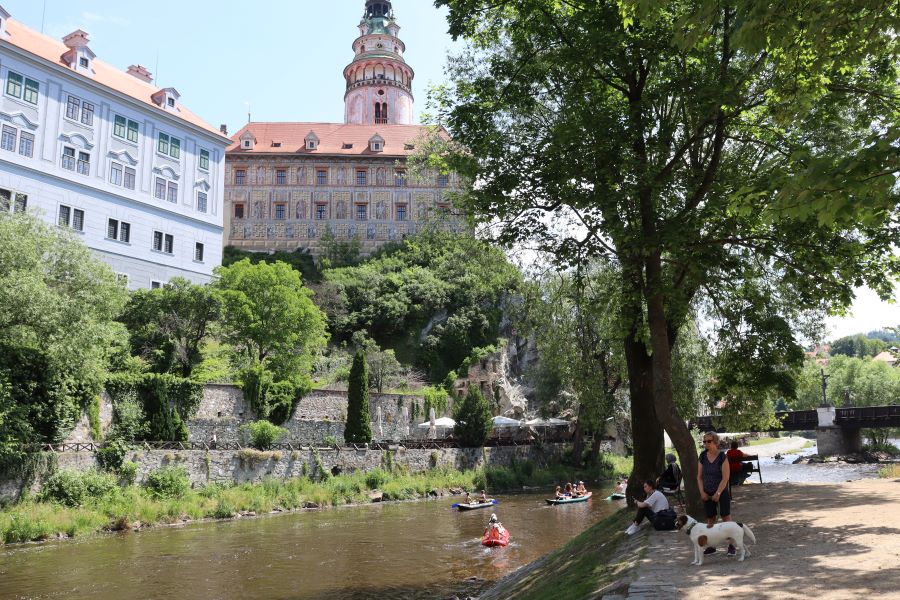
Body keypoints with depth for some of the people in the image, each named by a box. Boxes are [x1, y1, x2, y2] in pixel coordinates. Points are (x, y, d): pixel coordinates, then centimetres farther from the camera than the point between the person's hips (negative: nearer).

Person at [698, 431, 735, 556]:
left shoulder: (722, 457, -12)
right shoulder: (703, 457, 2)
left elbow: (725, 478, -15)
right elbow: (699, 476, 7)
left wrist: (718, 493, -16)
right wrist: (702, 492, -3)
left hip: (722, 492, -5)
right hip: (707, 494, 5)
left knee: (726, 517, -2)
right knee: (710, 519, 10)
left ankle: (731, 545, 5)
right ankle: (711, 546, 17)